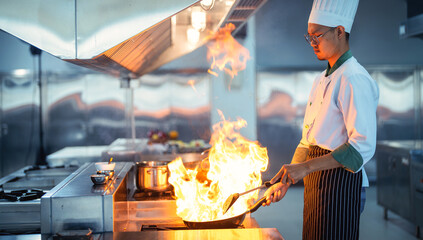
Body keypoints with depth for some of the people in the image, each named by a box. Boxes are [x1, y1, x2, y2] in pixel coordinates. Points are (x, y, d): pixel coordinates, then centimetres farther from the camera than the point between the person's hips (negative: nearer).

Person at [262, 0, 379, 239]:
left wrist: (305, 167, -26)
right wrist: (285, 181, 14)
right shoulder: (322, 80, 14)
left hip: (339, 180, -9)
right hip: (315, 182, 9)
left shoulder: (353, 79, -15)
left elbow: (362, 147, -23)